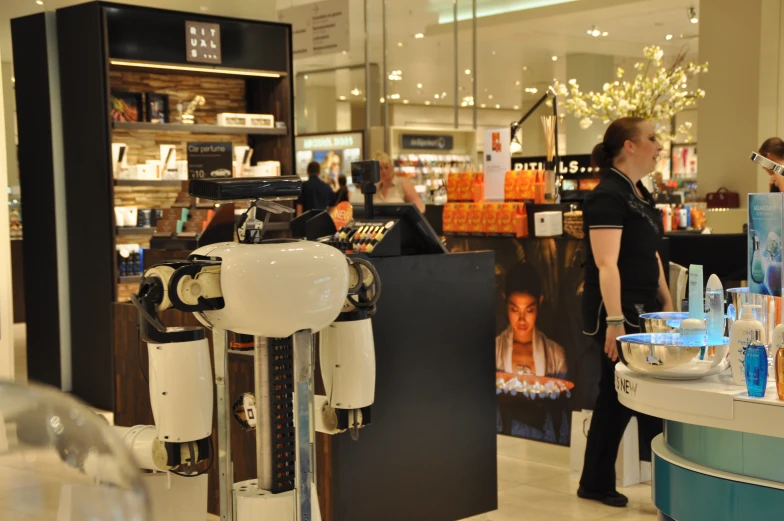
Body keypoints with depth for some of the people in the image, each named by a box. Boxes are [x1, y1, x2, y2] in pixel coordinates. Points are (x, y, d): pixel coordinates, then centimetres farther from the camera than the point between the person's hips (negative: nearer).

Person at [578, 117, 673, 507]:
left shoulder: (638, 192, 13)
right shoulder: (608, 196, -16)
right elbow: (606, 265, -22)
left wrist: (667, 303, 18)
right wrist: (614, 321, -26)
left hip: (641, 311, 9)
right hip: (618, 313, -9)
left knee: (618, 397, 13)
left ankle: (597, 484, 22)